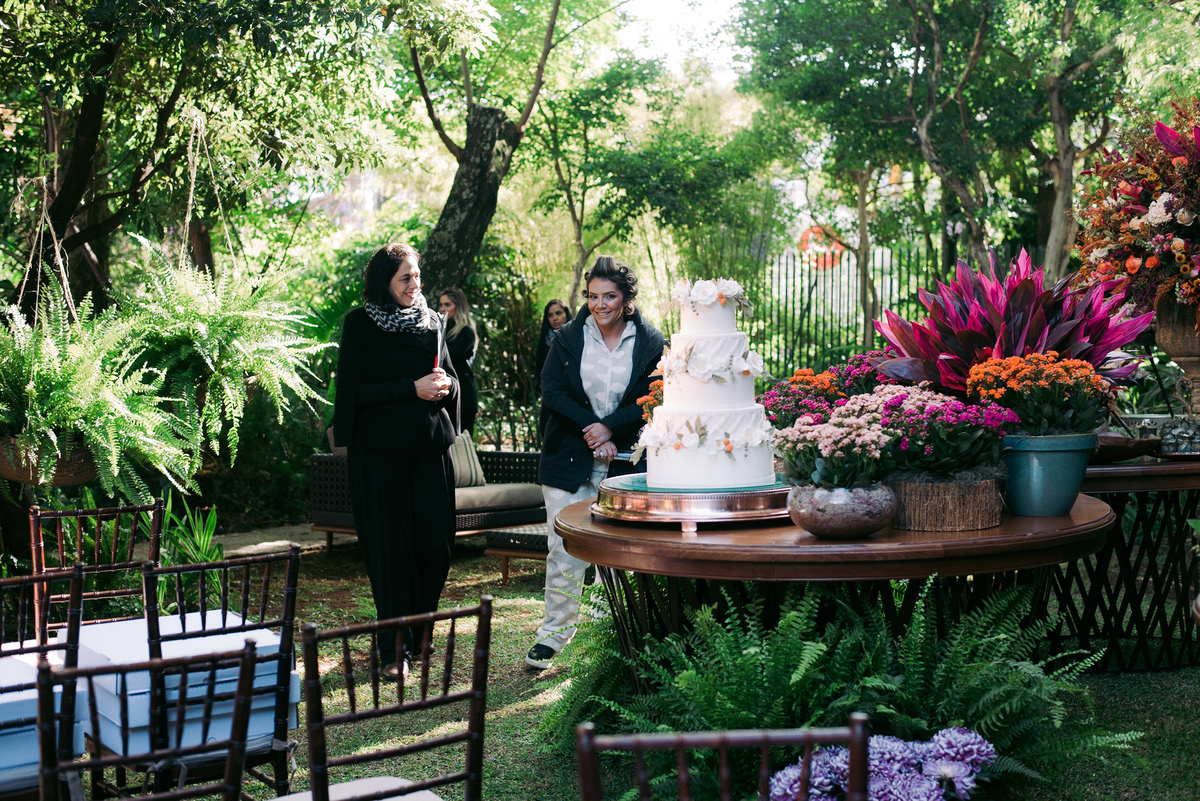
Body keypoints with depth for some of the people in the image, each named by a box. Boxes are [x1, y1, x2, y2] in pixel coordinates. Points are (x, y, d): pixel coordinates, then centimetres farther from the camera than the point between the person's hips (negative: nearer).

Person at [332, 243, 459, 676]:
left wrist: (444, 384, -7)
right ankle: (393, 648, 7)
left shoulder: (432, 321, 12)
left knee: (437, 541, 1)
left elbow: (451, 378, 17)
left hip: (430, 445, 4)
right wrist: (412, 388, -15)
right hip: (380, 449, -4)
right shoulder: (359, 324, -1)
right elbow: (353, 390, -9)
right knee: (390, 545, -1)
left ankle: (417, 630, 20)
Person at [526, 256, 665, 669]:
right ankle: (557, 628, 13)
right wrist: (591, 431, -13)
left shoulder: (650, 343, 0)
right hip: (570, 457, 1)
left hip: (625, 459, -1)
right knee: (564, 545, 1)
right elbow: (552, 392, -3)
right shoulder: (569, 337, 3)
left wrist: (610, 428, -15)